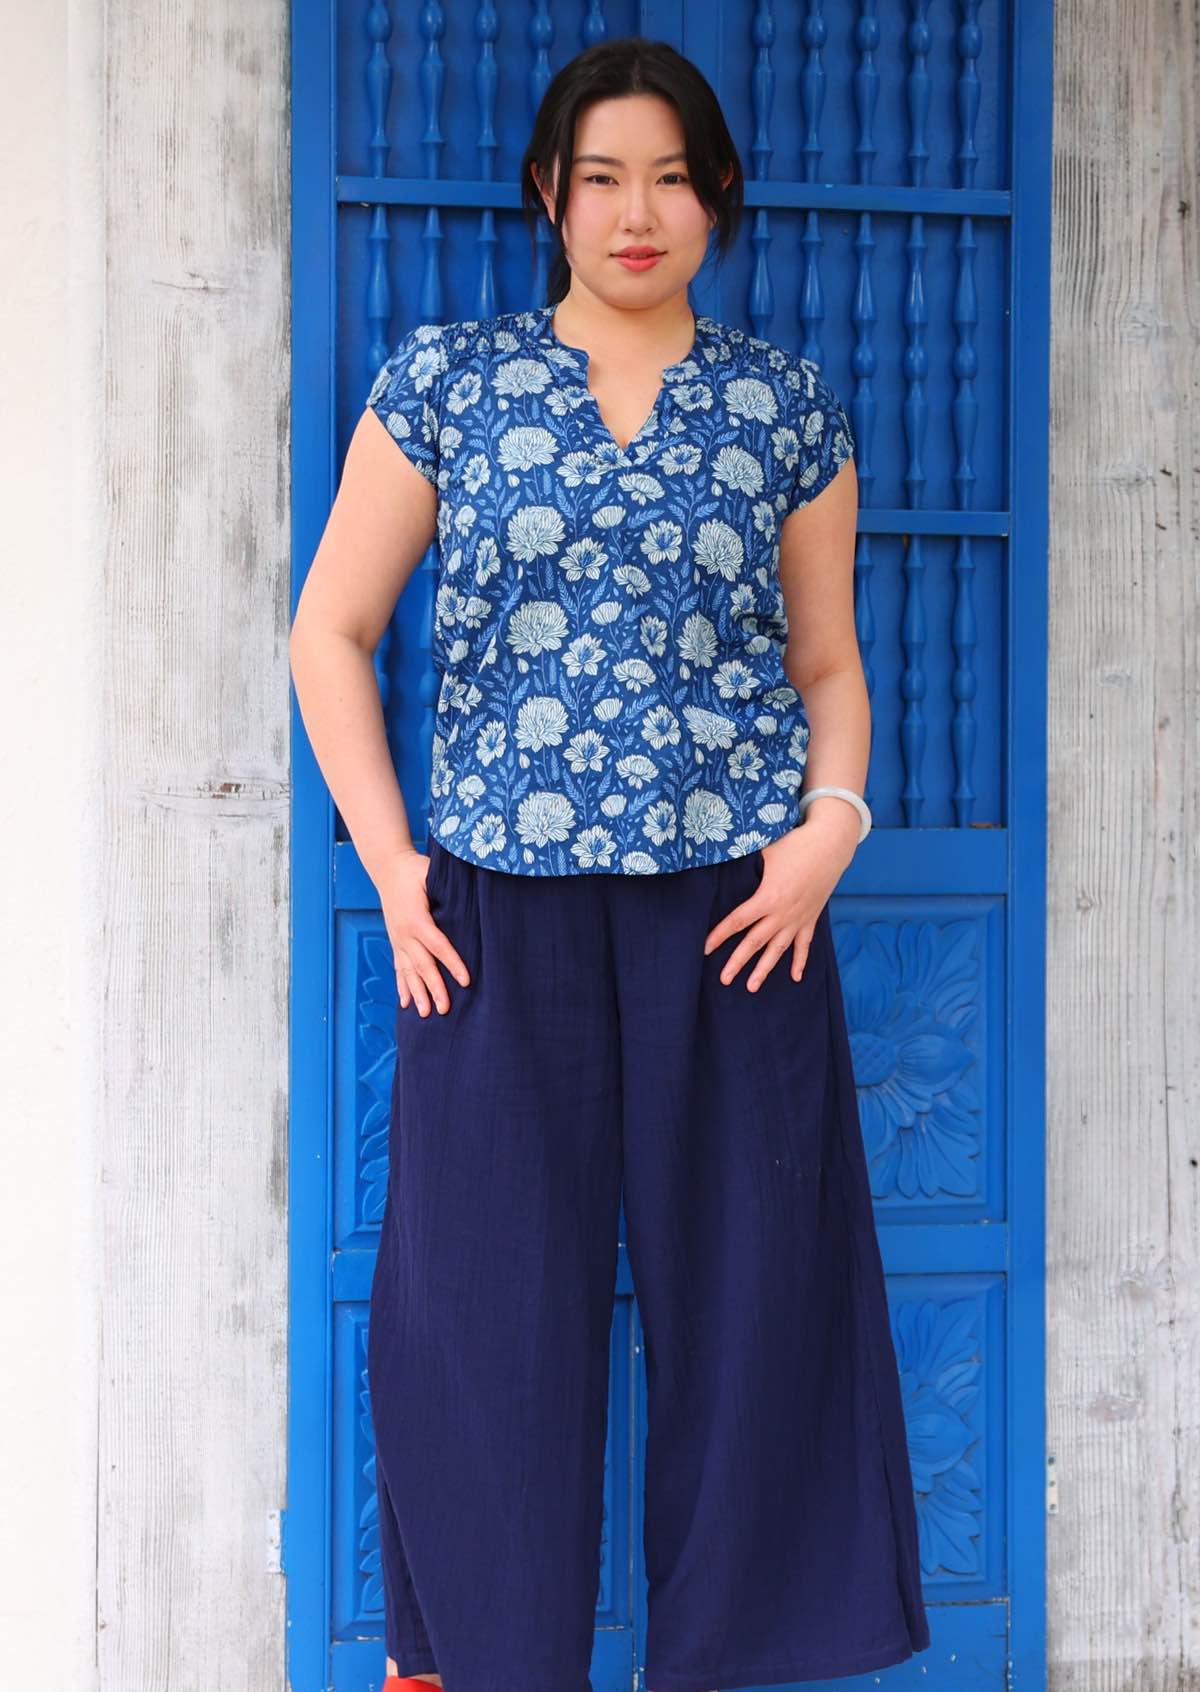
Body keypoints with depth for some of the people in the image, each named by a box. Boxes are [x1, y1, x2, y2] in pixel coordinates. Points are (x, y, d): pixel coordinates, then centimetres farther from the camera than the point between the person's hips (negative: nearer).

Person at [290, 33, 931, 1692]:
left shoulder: (786, 405, 10)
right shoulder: (447, 378, 6)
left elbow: (827, 664, 15)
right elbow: (331, 633, 7)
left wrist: (830, 823, -4)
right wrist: (387, 862, -2)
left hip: (736, 908, 1)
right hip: (500, 912, -1)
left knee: (744, 1294, 4)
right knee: (488, 1300, 3)